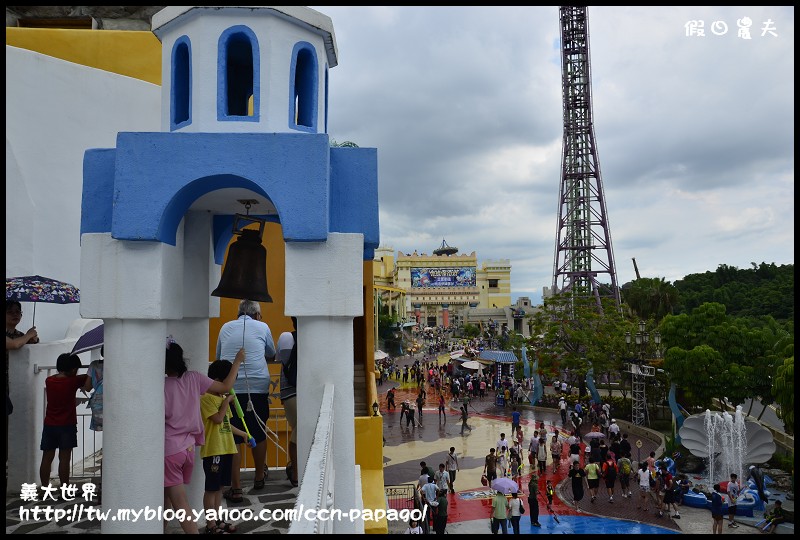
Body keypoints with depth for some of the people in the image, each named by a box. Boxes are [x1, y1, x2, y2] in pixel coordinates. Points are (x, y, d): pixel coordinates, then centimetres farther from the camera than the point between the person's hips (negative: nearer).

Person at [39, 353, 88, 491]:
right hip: (67, 425, -5)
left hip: (49, 425, 5)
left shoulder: (49, 381, 2)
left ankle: (44, 488, 13)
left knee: (47, 458, 8)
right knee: (64, 458, -2)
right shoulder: (72, 382, -12)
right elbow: (89, 377, -1)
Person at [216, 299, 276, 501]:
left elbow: (218, 356, 23)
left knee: (232, 439, 3)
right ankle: (259, 477, 33)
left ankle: (236, 488, 1)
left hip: (230, 389, 1)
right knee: (258, 435, 16)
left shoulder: (225, 328, 13)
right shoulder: (262, 327, 8)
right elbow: (271, 354, 21)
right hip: (258, 388, 0)